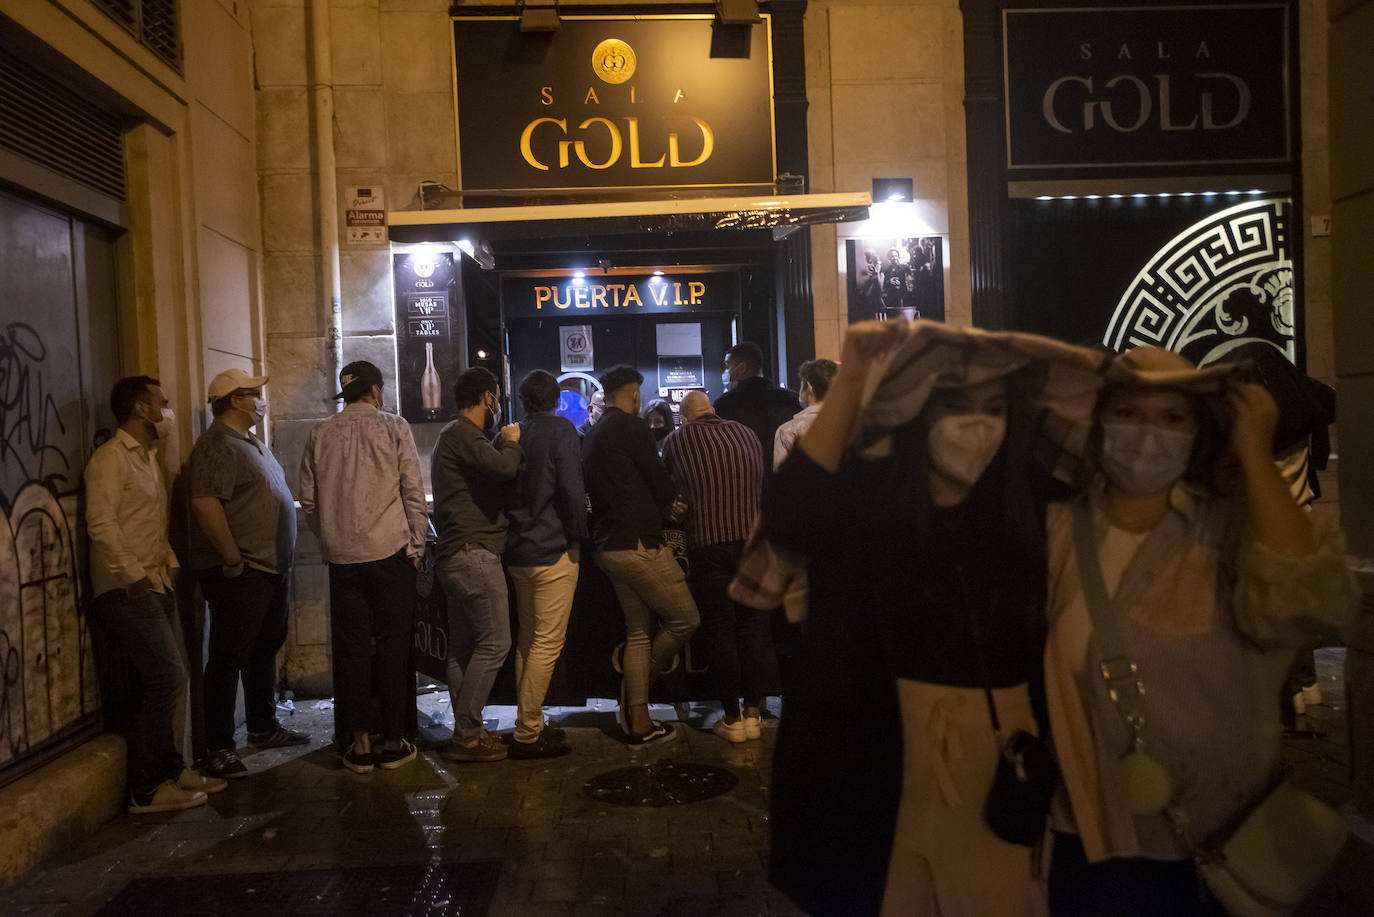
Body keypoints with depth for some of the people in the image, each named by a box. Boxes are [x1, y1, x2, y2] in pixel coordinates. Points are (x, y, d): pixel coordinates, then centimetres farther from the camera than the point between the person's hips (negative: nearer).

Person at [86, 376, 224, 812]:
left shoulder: (150, 457, 18)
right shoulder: (110, 457, -11)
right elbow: (101, 523, -20)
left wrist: (169, 561, 11)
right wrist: (131, 574, -20)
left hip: (155, 584, 9)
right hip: (126, 590, -9)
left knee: (160, 682, 13)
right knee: (168, 679, -12)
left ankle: (169, 768, 24)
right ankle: (145, 789, -3)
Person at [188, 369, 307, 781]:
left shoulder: (253, 444, 18)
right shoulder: (218, 445, -14)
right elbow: (205, 503, -25)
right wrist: (233, 559, -23)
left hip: (271, 569, 10)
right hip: (240, 574, -10)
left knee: (265, 650, 18)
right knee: (229, 658, -5)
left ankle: (264, 727, 31)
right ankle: (218, 748, 2)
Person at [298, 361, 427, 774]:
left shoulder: (320, 434, 6)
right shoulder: (394, 428, -2)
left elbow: (309, 500, 9)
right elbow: (413, 493, -3)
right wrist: (416, 546, 5)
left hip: (342, 556, 3)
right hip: (390, 553, -2)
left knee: (351, 649, 7)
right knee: (393, 647, 6)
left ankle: (359, 744, 13)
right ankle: (393, 742, 11)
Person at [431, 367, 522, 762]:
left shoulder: (455, 436, 22)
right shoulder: (463, 435, -12)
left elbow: (490, 473, 24)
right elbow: (504, 468, -25)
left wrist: (504, 445, 16)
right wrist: (511, 443, -6)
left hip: (457, 555, 11)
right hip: (475, 554, -11)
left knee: (463, 647, 12)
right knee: (493, 643, -8)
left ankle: (465, 732, 18)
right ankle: (467, 736, -4)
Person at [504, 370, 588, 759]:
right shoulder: (560, 429, -9)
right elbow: (571, 489, -17)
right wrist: (578, 536, -6)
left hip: (517, 550, 7)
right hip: (552, 550, -7)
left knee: (527, 638, 16)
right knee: (547, 643, -3)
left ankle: (529, 724, 24)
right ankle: (528, 734, -1)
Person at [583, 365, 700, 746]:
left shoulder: (593, 436, 16)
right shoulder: (632, 427, -11)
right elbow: (661, 486, -10)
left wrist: (659, 502, 19)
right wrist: (670, 501, 13)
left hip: (609, 546, 9)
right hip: (639, 544, -9)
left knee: (638, 632, 13)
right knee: (685, 619, 3)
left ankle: (639, 722, 15)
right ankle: (636, 677, 13)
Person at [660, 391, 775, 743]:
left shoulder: (677, 440, 2)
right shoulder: (746, 433, 8)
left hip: (708, 544, -2)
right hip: (753, 539, 3)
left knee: (721, 631, 5)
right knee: (754, 627, 10)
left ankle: (732, 717, 12)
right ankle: (753, 713, 16)